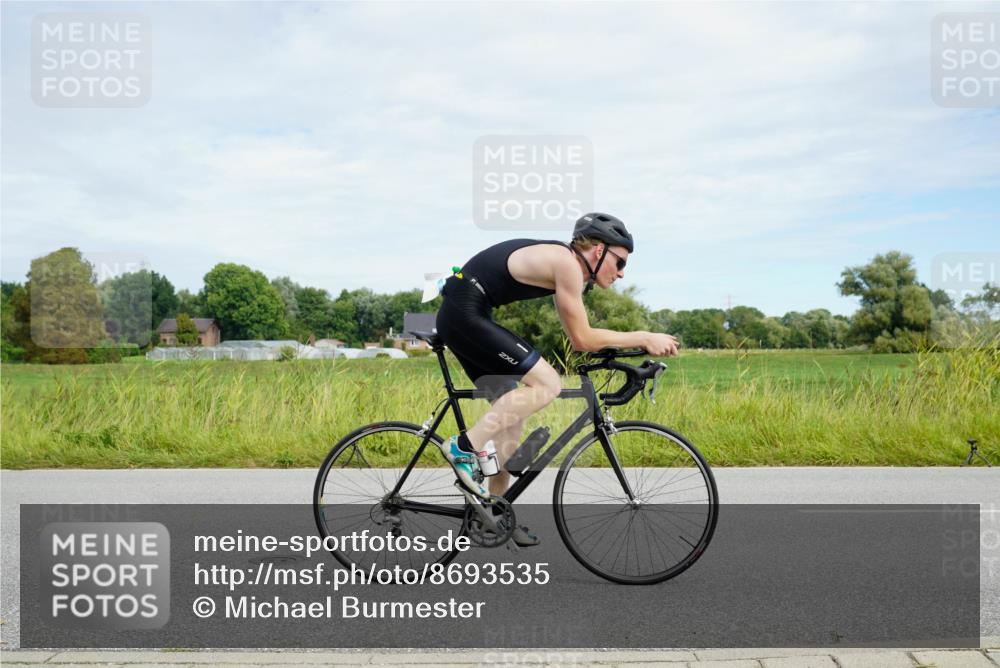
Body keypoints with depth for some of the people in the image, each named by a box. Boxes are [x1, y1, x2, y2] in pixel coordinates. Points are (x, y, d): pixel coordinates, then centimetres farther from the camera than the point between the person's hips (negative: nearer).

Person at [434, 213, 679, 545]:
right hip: (466, 315, -10)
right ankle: (464, 447, -11)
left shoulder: (563, 262, 15)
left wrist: (639, 343, 16)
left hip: (459, 317, 10)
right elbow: (582, 338, -12)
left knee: (513, 412, 12)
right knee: (546, 384, -15)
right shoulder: (567, 263, -14)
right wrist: (643, 338, -6)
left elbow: (577, 337, 19)